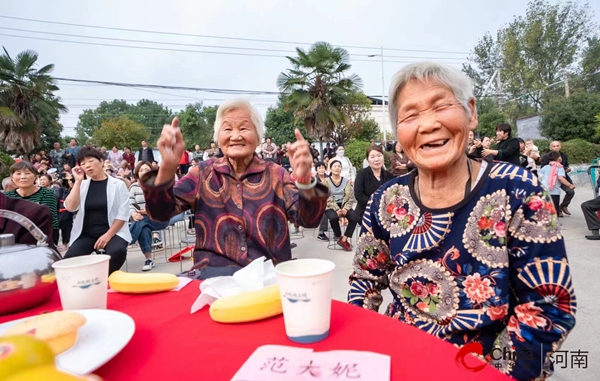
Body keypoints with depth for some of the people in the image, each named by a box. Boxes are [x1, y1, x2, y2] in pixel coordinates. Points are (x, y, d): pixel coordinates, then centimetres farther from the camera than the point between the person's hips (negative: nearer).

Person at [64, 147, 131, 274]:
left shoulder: (117, 184, -1)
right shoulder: (82, 185, 9)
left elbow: (122, 214, -5)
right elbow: (70, 207, -7)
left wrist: (108, 235, -15)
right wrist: (78, 181, -9)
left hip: (113, 232, -2)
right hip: (86, 234, 3)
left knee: (117, 251, -33)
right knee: (70, 258, -25)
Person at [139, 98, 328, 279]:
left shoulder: (275, 174, 4)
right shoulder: (204, 172, 7)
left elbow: (309, 219, -8)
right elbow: (160, 213, -3)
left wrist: (304, 179, -29)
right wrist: (167, 167, -22)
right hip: (213, 272, 1)